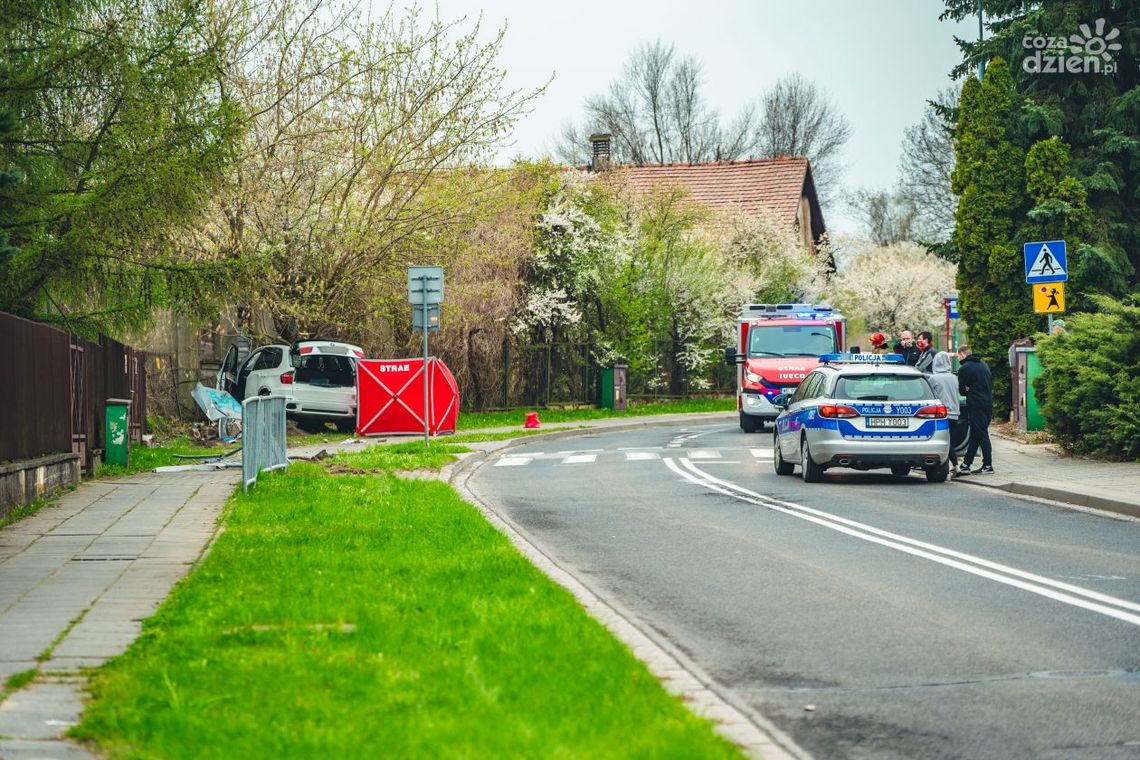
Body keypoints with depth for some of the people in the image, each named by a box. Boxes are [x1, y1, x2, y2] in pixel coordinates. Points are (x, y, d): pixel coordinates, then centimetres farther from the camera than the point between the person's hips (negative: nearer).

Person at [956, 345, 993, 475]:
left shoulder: (964, 368, -8)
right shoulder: (983, 365, 16)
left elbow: (962, 390, -6)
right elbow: (991, 383, 18)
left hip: (975, 405, -8)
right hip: (988, 403, 8)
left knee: (981, 435, -3)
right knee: (975, 435, 11)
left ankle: (988, 465, -2)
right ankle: (966, 465, 15)